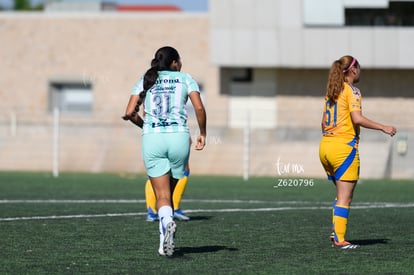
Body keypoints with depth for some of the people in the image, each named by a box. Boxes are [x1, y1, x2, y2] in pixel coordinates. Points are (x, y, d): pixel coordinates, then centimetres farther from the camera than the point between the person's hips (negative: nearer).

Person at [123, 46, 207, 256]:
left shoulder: (145, 81, 14)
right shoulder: (185, 79, 10)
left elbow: (129, 113, 5)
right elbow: (199, 108, -4)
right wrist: (202, 134, 9)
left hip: (151, 138, 0)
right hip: (178, 137, 0)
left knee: (162, 195, -2)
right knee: (169, 193, 15)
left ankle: (167, 222, -32)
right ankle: (165, 241, 13)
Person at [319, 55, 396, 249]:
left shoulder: (331, 92, 15)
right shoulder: (351, 91, -8)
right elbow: (357, 119, -19)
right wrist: (383, 128, -12)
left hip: (325, 146, 8)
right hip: (344, 147, -8)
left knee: (341, 194, 18)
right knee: (344, 198, -3)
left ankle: (335, 232, 9)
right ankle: (339, 239, -6)